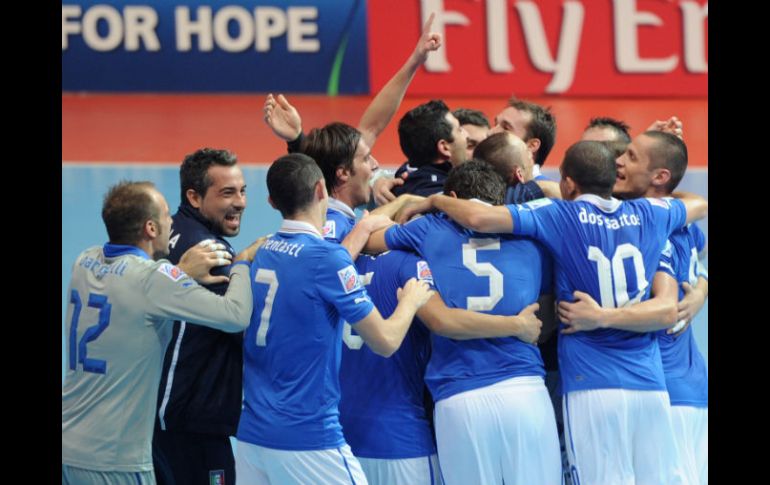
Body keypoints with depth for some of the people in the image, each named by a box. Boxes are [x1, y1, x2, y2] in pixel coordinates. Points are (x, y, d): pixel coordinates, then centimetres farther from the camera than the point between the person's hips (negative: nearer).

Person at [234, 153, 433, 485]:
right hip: (308, 438, -7)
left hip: (252, 432, 7)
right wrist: (411, 301, 8)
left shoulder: (260, 254, 7)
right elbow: (384, 342, -10)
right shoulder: (327, 258, -12)